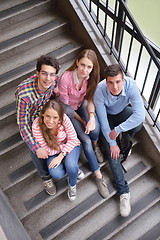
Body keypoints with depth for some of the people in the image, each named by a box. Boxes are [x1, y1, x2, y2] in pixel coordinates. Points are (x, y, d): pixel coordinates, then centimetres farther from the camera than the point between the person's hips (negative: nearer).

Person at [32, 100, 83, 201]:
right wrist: (65, 146, -20)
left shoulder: (64, 119, -30)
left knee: (71, 165, -30)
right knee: (56, 174, -25)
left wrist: (61, 155, -28)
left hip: (70, 146, 0)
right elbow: (47, 150, -20)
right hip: (53, 151, 1)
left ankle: (72, 185, 8)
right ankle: (74, 169, 12)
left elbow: (73, 140, -18)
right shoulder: (37, 126, -30)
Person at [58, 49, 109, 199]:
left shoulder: (91, 77, -19)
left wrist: (91, 117, -29)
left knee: (95, 129, -27)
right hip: (69, 109, -3)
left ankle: (95, 146, 12)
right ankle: (99, 176, 0)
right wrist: (82, 121, -16)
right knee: (86, 140, -16)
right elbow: (65, 105, -19)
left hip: (82, 104, 3)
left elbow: (90, 99, -10)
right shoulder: (66, 78, -31)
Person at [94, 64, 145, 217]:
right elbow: (103, 121, -26)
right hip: (107, 116, -1)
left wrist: (117, 130, -39)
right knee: (112, 151, -17)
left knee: (138, 124, -33)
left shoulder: (130, 85, -33)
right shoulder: (99, 91, -33)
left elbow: (140, 115, -41)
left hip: (123, 111, 1)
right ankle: (124, 192, -10)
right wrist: (112, 143, -22)